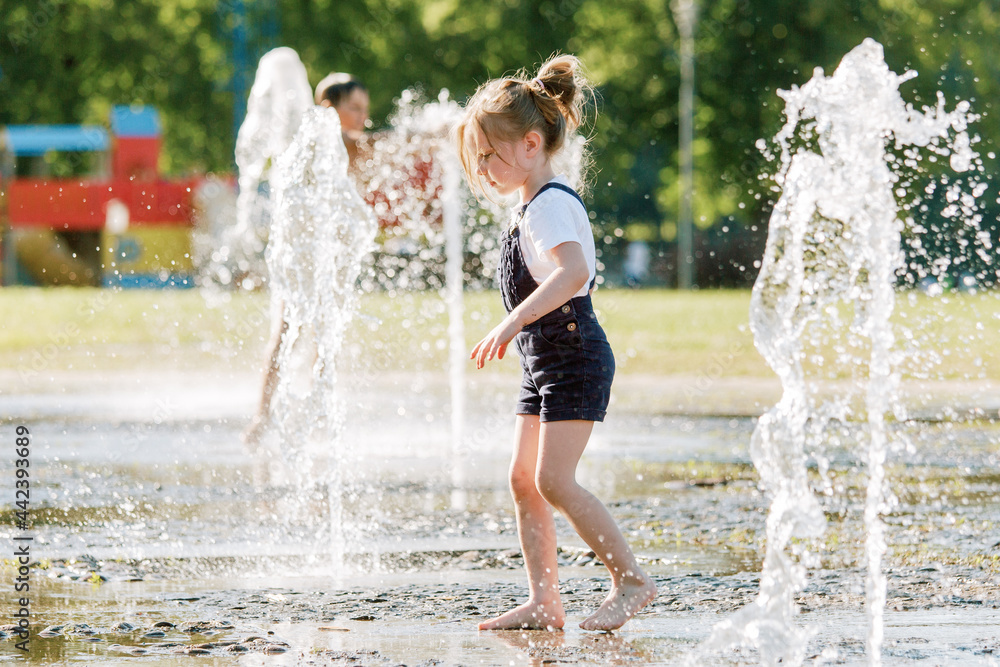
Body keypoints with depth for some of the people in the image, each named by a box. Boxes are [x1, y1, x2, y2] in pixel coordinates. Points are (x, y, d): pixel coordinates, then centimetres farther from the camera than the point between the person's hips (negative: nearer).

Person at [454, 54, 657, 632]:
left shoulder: (549, 205, -16)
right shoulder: (540, 205, 15)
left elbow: (573, 271, -34)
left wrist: (515, 322, -38)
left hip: (573, 357, -11)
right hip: (547, 360, 11)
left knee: (554, 480, -15)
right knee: (524, 478, 8)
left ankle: (632, 580, -8)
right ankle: (544, 603, 10)